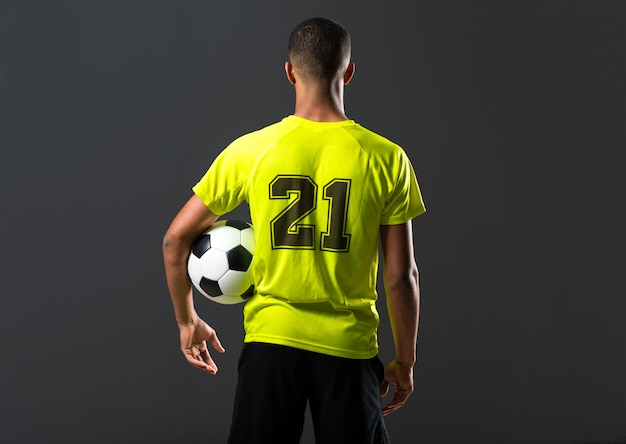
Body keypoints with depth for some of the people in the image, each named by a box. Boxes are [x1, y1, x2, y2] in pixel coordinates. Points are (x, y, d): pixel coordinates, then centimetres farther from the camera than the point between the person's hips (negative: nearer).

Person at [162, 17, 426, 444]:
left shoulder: (249, 151, -4)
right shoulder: (387, 159, -7)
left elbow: (176, 239, 1)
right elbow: (401, 277, -5)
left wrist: (188, 321, 15)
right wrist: (405, 360, 8)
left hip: (271, 341, 1)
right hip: (349, 346, 0)